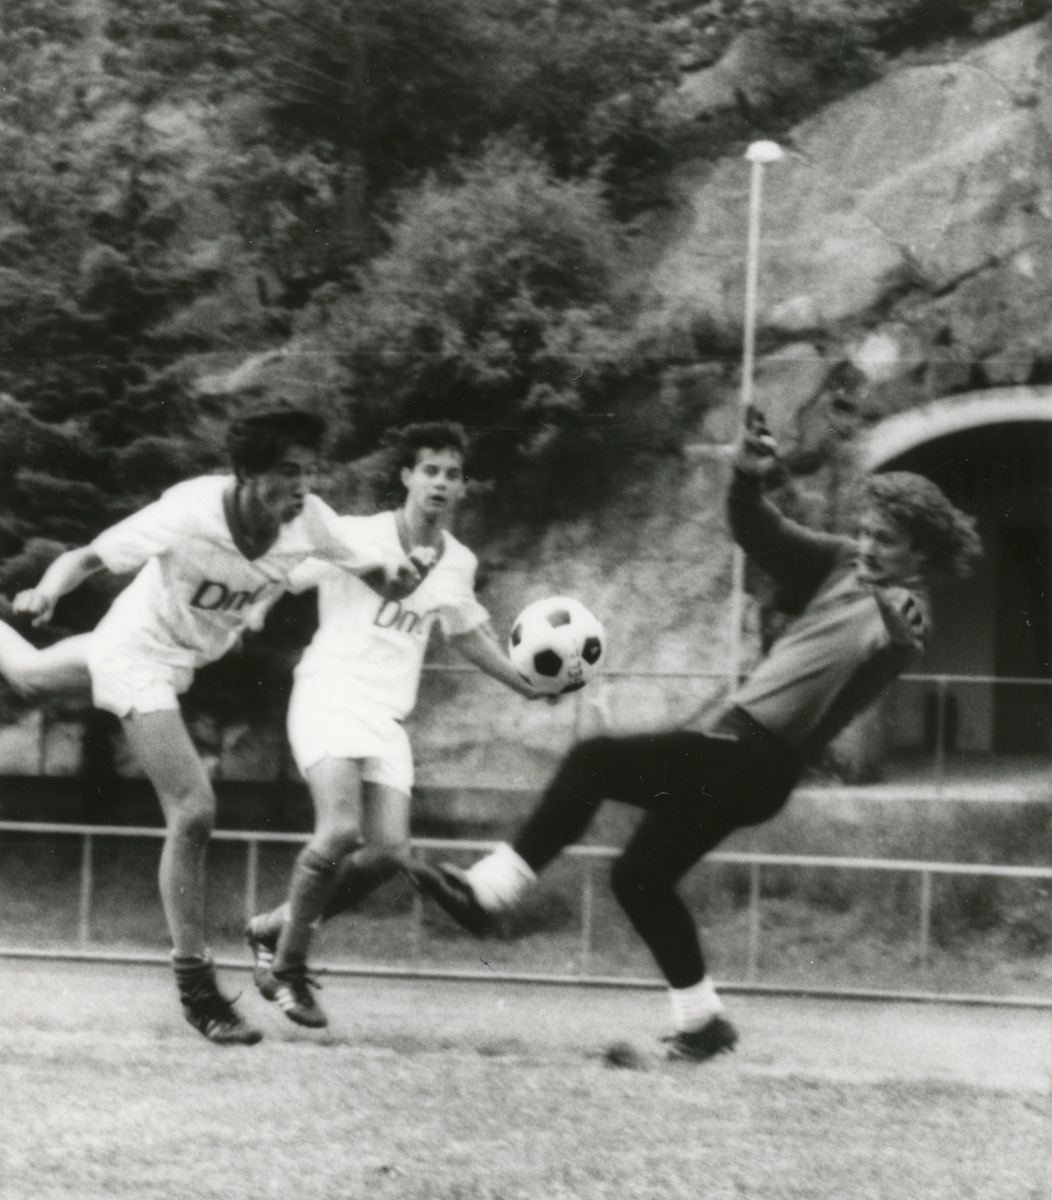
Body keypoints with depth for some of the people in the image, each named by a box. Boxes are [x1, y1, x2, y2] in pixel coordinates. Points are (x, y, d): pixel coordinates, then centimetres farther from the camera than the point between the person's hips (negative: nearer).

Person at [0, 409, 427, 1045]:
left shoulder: (310, 522, -23)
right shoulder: (189, 514, -35)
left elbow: (380, 571, -13)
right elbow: (88, 558, -28)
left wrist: (396, 573, -37)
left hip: (188, 655, 7)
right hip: (138, 654, -7)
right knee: (193, 812, -17)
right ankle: (195, 986, -5)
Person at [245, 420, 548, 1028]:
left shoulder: (459, 564, 11)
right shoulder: (356, 538, -6)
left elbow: (469, 635, 28)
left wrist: (530, 685, 22)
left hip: (388, 716, 6)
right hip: (330, 695, -6)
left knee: (389, 851, -10)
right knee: (341, 829, -26)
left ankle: (276, 927, 12)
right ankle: (288, 965, -8)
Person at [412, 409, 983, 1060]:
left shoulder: (903, 614, -14)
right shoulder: (845, 565, 8)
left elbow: (894, 641, -38)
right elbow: (761, 535, 6)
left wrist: (901, 633, -61)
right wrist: (749, 480, -13)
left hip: (751, 763, -8)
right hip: (737, 757, 8)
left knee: (593, 762, -18)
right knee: (640, 877, 14)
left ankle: (489, 890, -14)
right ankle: (702, 1020, 21)